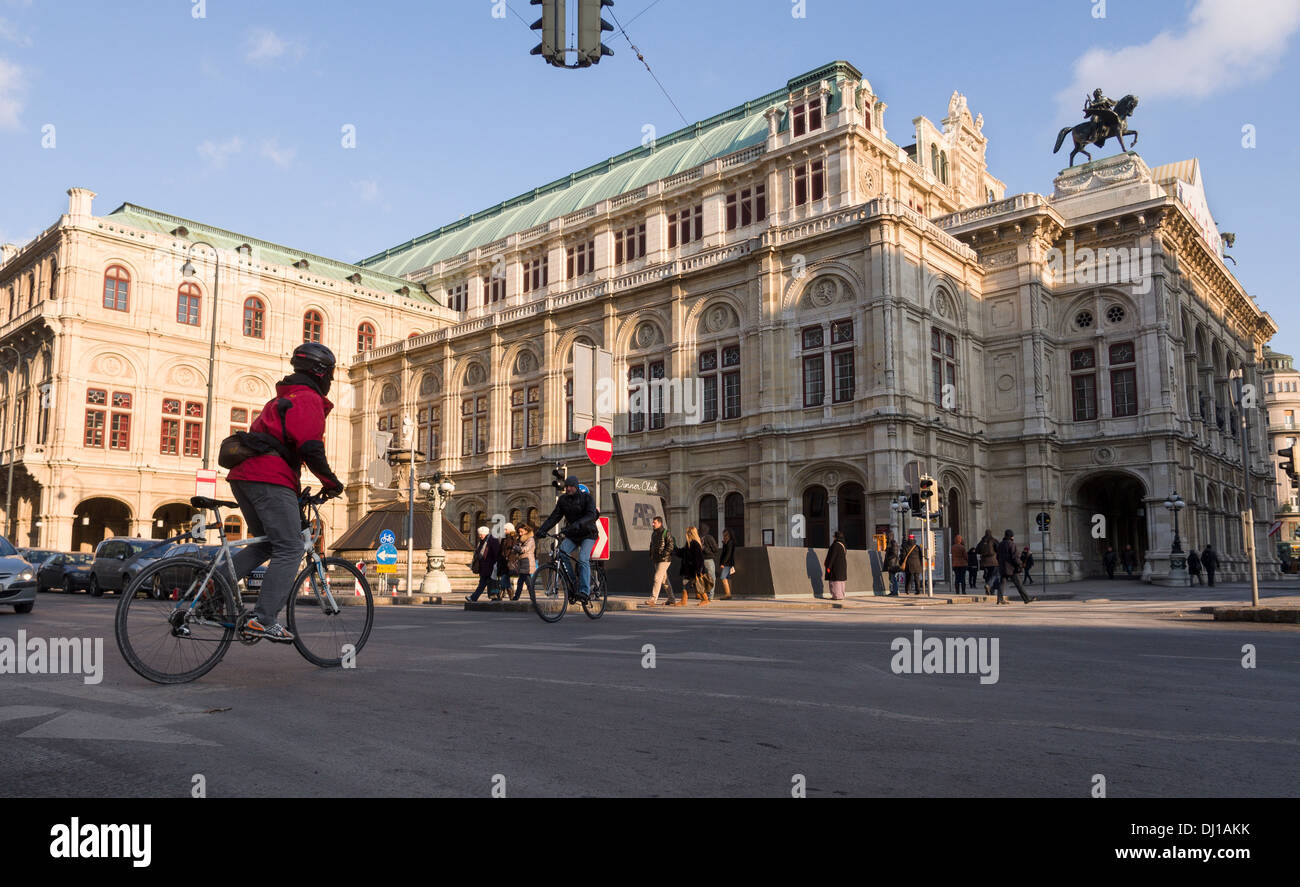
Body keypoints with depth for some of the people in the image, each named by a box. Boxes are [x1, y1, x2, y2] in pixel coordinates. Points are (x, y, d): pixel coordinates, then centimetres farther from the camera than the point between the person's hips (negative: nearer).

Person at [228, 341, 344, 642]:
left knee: (267, 544, 20)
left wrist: (295, 491, 34)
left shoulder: (282, 399, 29)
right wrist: (332, 482, -3)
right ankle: (262, 620, -12)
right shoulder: (309, 400, -3)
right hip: (270, 480, -10)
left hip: (242, 476, 10)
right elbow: (311, 450, -16)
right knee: (289, 550, -8)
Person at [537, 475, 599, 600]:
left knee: (583, 559, -24)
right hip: (571, 536, 4)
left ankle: (584, 591, -24)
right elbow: (555, 516, -2)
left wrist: (577, 524, -43)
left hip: (587, 535, -4)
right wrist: (542, 529, -18)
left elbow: (591, 515, -24)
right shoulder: (563, 500, 3)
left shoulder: (587, 497, -10)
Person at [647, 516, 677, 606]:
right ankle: (672, 599, 19)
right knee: (664, 580, 11)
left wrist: (663, 554, -23)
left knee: (657, 578, -14)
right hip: (656, 560, 8)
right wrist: (651, 557, 17)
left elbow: (670, 546, -17)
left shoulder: (666, 533, -9)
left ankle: (653, 599, -16)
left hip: (664, 560, -8)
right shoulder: (653, 533, 15)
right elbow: (652, 546, 25)